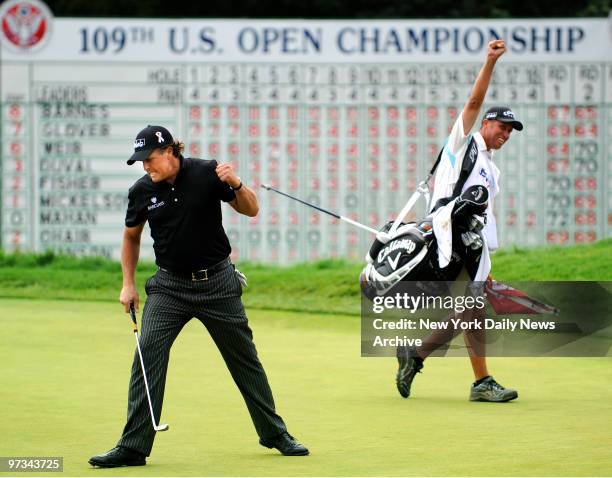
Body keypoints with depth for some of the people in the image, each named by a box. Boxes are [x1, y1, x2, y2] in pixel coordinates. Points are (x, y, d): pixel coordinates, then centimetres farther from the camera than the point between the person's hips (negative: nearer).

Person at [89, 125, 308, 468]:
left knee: (245, 358, 8)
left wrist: (236, 184, -22)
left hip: (217, 282, -1)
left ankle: (275, 433, 24)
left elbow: (251, 210, -2)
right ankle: (133, 447, -13)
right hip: (169, 286, 1)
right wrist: (128, 284, 8)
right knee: (148, 353, -15)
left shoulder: (207, 173, -10)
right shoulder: (142, 191, -4)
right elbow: (132, 236, 14)